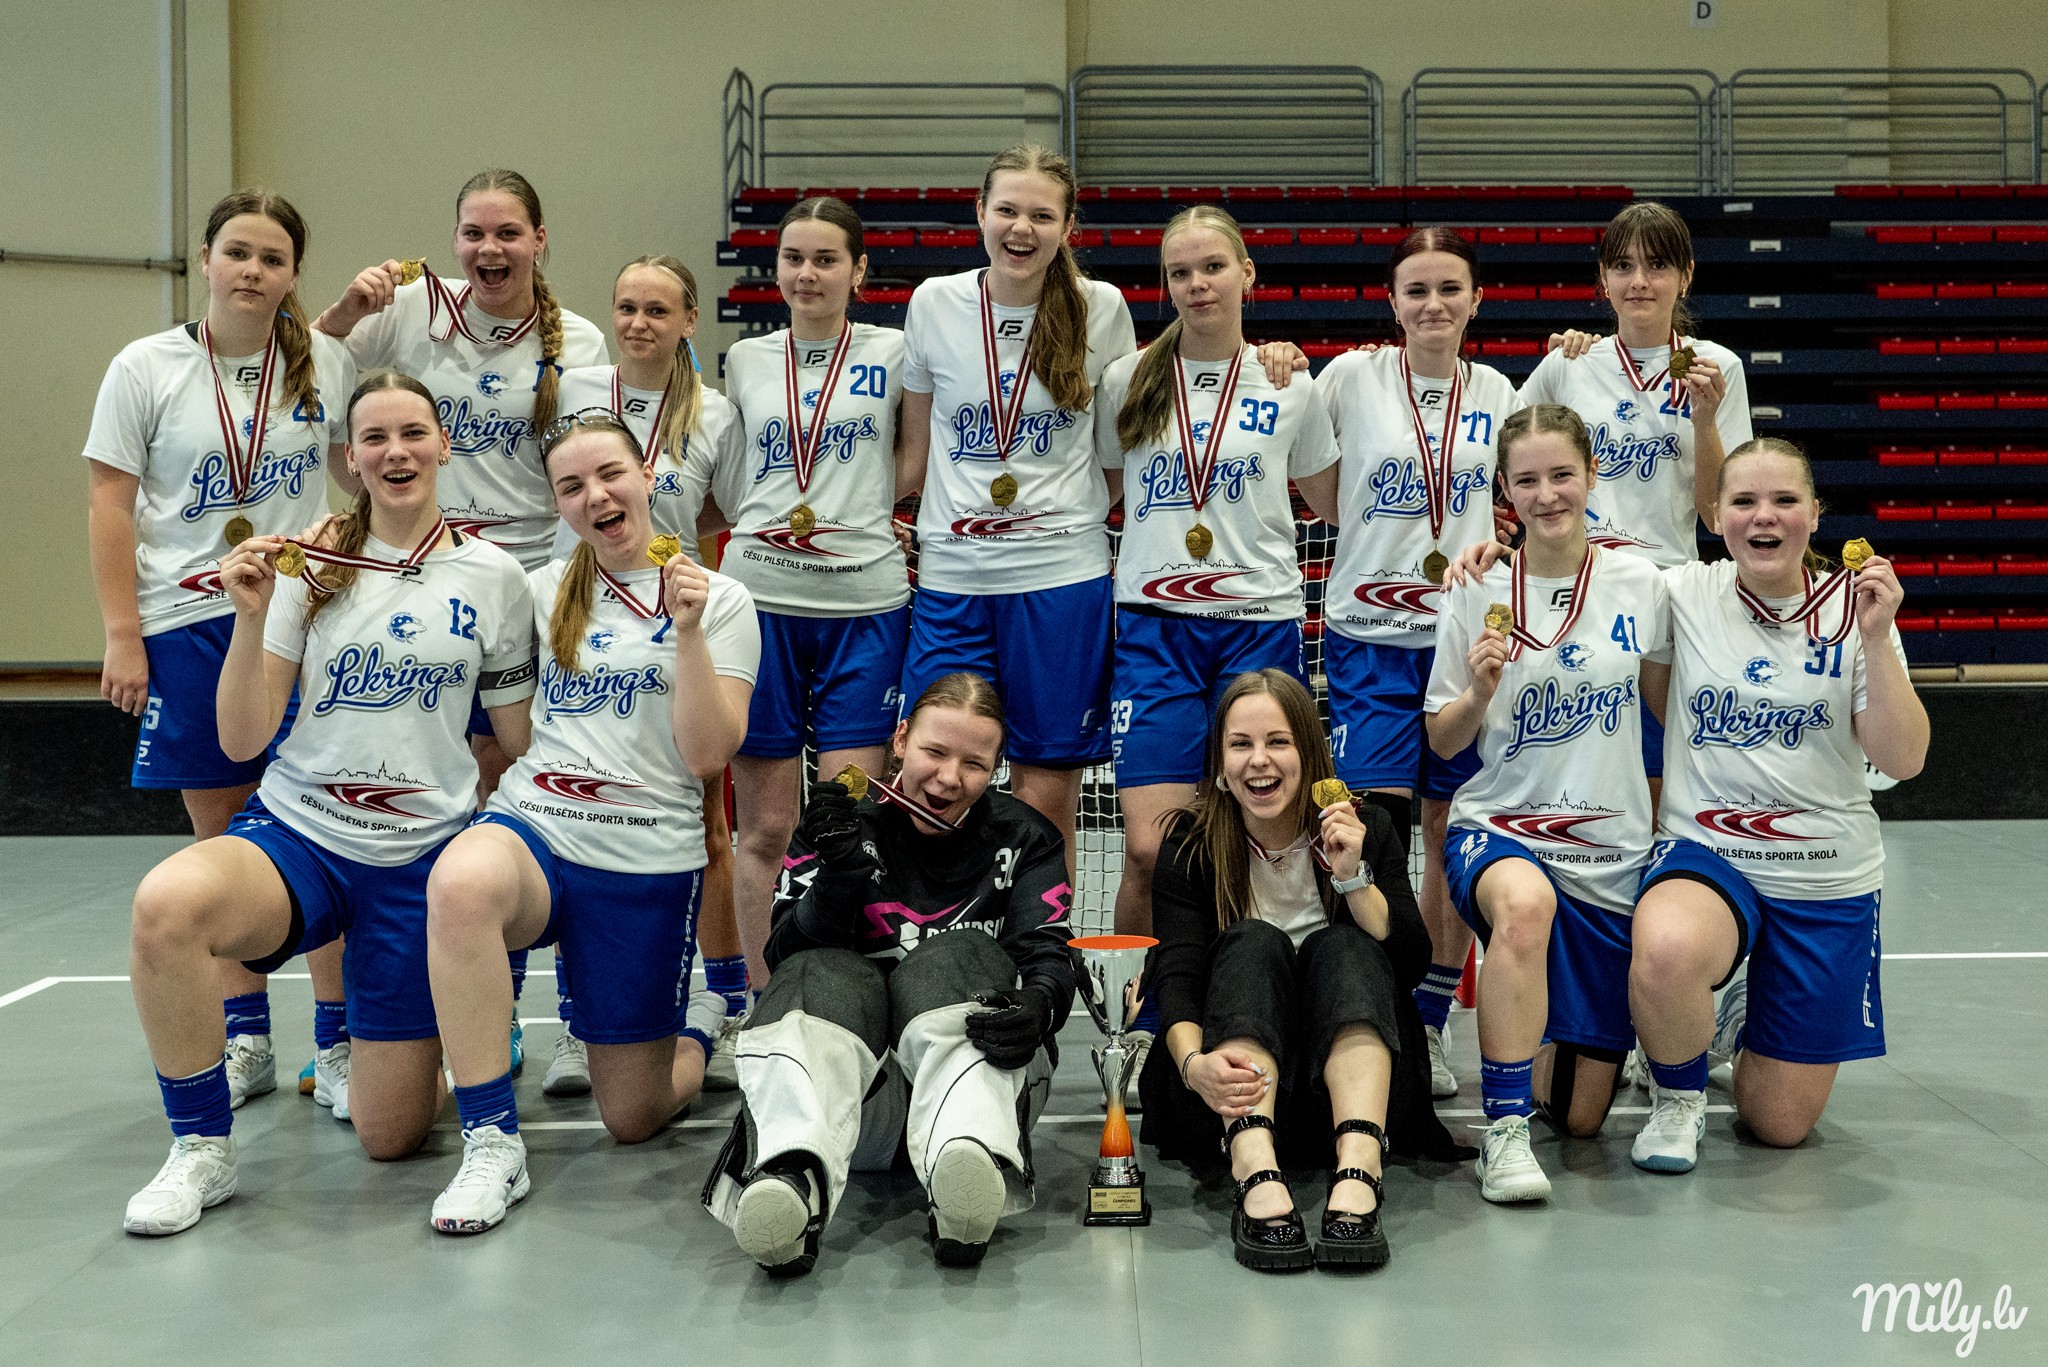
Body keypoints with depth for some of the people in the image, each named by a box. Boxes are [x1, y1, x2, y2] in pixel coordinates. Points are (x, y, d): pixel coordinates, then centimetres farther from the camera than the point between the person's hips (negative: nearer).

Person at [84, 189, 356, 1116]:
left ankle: (338, 1042, 4)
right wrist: (123, 636, -5)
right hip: (189, 628, 0)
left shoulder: (327, 364, 5)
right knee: (220, 831, 7)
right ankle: (243, 1039, 19)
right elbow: (110, 504, 1)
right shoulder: (146, 368, 2)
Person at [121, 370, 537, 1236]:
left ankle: (466, 1043, 36)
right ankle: (201, 1150, -14)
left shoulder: (492, 577, 1)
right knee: (166, 904, -35)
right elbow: (241, 741, -3)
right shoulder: (310, 566, 1)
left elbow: (523, 741, 9)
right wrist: (253, 616, -16)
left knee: (389, 1137, -1)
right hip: (296, 833, 1)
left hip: (422, 860, 0)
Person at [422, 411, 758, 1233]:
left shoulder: (718, 601, 2)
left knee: (634, 1120, 5)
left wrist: (688, 632, -16)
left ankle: (701, 1023, 40)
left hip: (648, 860, -2)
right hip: (531, 826, 2)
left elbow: (707, 755, -7)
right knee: (461, 880, -38)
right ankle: (493, 1146, -28)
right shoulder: (542, 591, 12)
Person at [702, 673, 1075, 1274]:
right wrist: (838, 876, -22)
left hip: (971, 1057, 0)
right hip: (858, 1087, 0)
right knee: (820, 978, -28)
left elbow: (1047, 955, -3)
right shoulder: (844, 828, 9)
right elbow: (785, 958, -2)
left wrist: (1036, 1009, -28)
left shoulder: (1024, 840, 11)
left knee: (956, 956, -28)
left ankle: (971, 1164, -57)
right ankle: (791, 1177, -57)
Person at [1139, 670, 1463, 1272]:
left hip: (1350, 1072, 1)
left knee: (1342, 944, -24)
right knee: (1253, 942, -25)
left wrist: (1354, 877, -20)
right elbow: (1175, 974, -15)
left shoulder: (1366, 829, 2)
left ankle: (1358, 1172, -48)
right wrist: (1192, 1063, -35)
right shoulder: (1191, 846, -1)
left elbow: (1412, 965, -6)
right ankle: (1256, 1175, -51)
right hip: (1234, 1083, -1)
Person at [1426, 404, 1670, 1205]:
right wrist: (1478, 693, -16)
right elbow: (1442, 743, 3)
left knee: (1581, 1114, 4)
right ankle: (1505, 1131, -28)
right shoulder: (1478, 594, -2)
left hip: (1613, 849, 2)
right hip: (1497, 829, -2)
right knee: (1525, 904, -42)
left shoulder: (1639, 584, 0)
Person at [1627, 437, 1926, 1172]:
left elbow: (1903, 760, -9)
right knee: (1666, 954, -40)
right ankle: (1678, 1097, -6)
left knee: (1780, 1125, 6)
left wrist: (1875, 640, -19)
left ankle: (1746, 1017, 41)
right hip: (1703, 852, -1)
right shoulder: (1684, 595, -3)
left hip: (1828, 879, 1)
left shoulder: (1853, 610, -2)